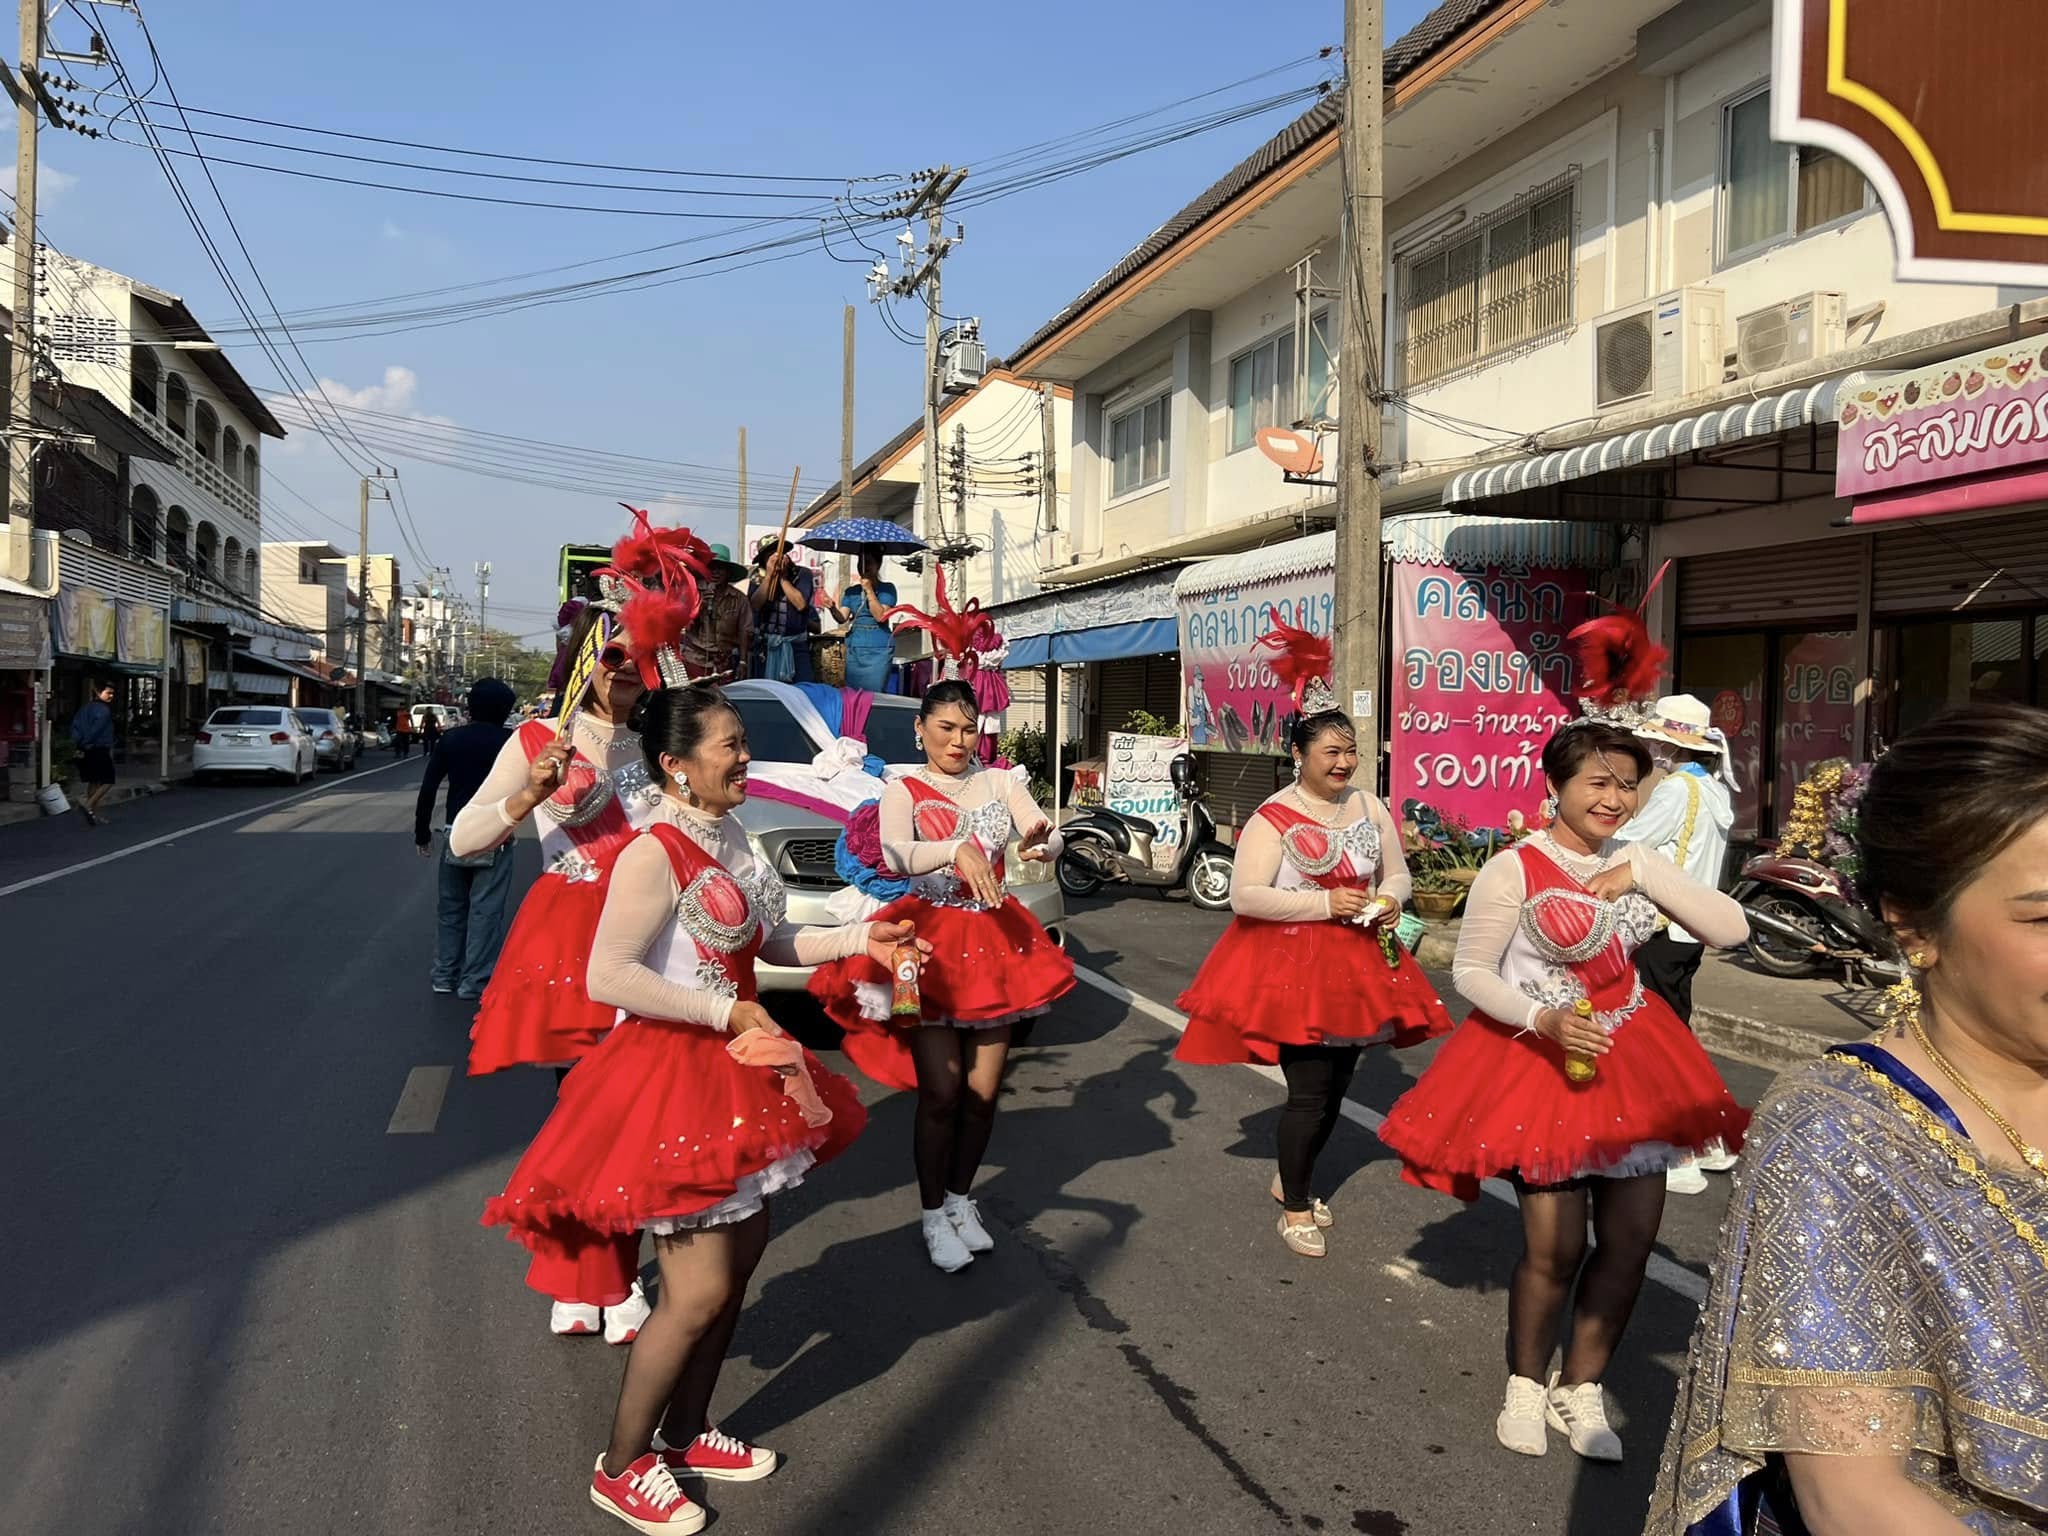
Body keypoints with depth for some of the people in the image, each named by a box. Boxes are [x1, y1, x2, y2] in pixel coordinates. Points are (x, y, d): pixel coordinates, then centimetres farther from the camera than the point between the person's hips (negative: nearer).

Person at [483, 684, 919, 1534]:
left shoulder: (730, 839, 7)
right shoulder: (654, 854, -21)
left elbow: (766, 942, 15)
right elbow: (607, 977, -27)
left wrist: (859, 937, 4)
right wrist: (728, 1011, -25)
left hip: (730, 1068, 9)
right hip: (669, 1077, -9)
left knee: (742, 1251, 17)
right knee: (699, 1290, -3)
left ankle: (685, 1434, 36)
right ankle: (620, 1468, 20)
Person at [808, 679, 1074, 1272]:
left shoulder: (999, 783, 7)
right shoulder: (904, 792, -3)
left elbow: (1049, 834, -5)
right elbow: (896, 855, -23)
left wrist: (1043, 842, -29)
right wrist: (957, 851, -41)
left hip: (994, 939, 3)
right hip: (930, 940, -3)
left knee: (984, 1089, 6)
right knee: (941, 1090, -4)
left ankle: (960, 1199, 28)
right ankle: (933, 1214, 15)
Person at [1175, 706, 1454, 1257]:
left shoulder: (1369, 807, 4)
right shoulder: (1273, 817, -13)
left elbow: (1397, 872, 15)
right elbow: (1243, 896, -19)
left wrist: (1389, 899, -9)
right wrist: (1324, 903, -23)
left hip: (1358, 960, 6)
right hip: (1292, 963, -6)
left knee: (1336, 1086, 16)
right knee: (1309, 1091, -4)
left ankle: (1292, 1179, 39)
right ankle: (1295, 1208, 17)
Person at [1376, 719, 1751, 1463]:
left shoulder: (1636, 863, 3)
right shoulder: (1513, 869, -14)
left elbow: (1731, 929, -4)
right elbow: (1471, 971, -10)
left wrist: (1647, 874, -14)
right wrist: (1543, 1020, -25)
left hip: (1632, 1061, 6)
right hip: (1540, 1057, -5)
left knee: (1631, 1241, 7)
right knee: (1554, 1249, -2)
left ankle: (1580, 1389, 28)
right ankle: (1525, 1387, 24)